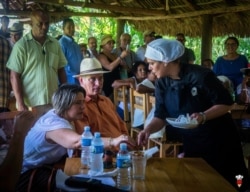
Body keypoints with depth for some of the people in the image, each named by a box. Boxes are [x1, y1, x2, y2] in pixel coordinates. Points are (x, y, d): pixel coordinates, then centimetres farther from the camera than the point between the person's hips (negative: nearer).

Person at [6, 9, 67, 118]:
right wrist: (20, 104, -11)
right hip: (30, 104, -3)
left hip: (53, 102, 4)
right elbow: (14, 76, -6)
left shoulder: (55, 44, 8)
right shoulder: (21, 45, -5)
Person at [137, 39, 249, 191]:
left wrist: (203, 116, -32)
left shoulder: (201, 75, -23)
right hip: (191, 142, 5)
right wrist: (148, 130, -23)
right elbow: (161, 116, -4)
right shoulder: (162, 83, -6)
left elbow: (227, 103, -17)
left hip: (219, 139, -5)